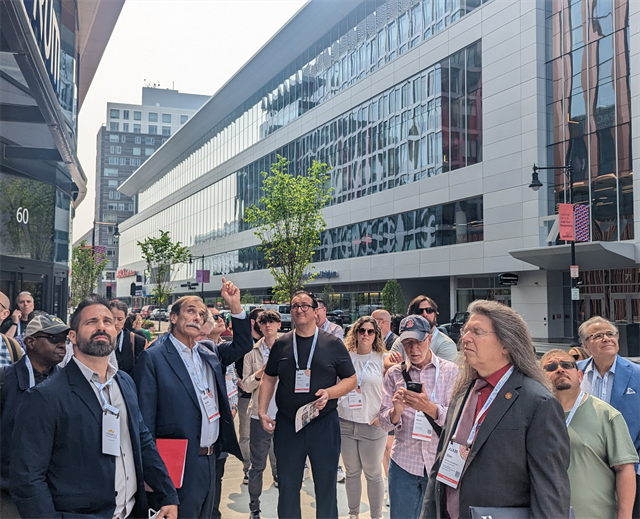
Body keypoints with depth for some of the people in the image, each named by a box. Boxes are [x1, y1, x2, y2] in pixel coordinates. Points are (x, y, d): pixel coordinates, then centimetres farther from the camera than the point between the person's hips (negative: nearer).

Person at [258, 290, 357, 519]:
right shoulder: (281, 344, 6)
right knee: (288, 485, 11)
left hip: (324, 424, -1)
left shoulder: (333, 344, 0)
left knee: (326, 485, 8)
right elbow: (268, 379, 11)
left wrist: (329, 392, -16)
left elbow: (351, 379, 2)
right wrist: (262, 411, 1)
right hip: (287, 425, 2)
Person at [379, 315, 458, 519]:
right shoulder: (395, 374, 3)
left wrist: (430, 408, -28)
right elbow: (384, 422, 1)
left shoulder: (450, 371, -1)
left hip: (441, 463, -1)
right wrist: (397, 411, -22)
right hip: (404, 463, 1)